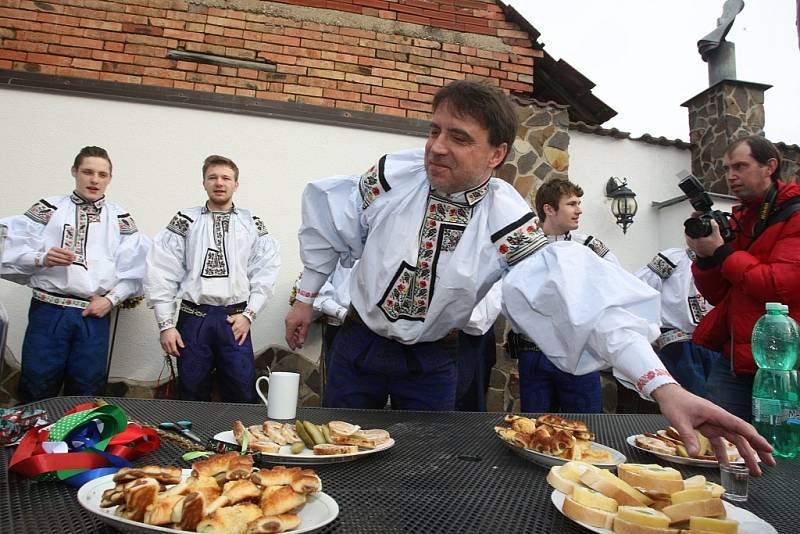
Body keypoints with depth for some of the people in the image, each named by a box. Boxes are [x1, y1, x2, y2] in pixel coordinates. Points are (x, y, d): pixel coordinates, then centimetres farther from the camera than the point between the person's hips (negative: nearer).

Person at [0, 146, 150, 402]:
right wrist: (42, 258, -16)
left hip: (95, 314, 1)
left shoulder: (120, 218, 11)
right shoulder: (48, 209, 9)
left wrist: (111, 298, -6)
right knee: (36, 391, 2)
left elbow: (135, 267, 5)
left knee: (86, 393, 6)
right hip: (48, 311, -1)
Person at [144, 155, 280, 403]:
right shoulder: (185, 221, 5)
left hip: (234, 320, 0)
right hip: (193, 318, 0)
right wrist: (166, 324, -2)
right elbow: (162, 272, 2)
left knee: (242, 397, 1)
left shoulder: (251, 224, 8)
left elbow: (265, 272, 5)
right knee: (192, 395, 7)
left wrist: (249, 314, -4)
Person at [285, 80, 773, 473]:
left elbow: (573, 295, -33)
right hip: (358, 345, 1)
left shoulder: (508, 222, -22)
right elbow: (332, 226, -2)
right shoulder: (394, 174, -18)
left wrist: (665, 388, -42)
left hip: (430, 364, -1)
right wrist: (306, 298, 5)